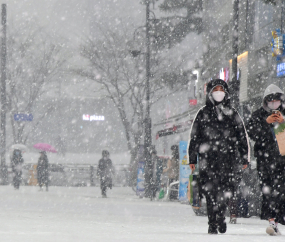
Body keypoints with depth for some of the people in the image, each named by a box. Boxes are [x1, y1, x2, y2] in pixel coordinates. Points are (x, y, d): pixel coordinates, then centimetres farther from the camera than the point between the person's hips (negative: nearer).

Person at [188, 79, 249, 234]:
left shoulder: (231, 113, 14)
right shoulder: (203, 114, 12)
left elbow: (242, 137, 15)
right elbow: (194, 137, 12)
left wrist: (244, 158, 9)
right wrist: (192, 159, 6)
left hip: (227, 157, 1)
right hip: (207, 158, -1)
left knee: (225, 189, -8)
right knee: (210, 191, -7)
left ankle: (220, 215, 14)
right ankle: (212, 223, -1)